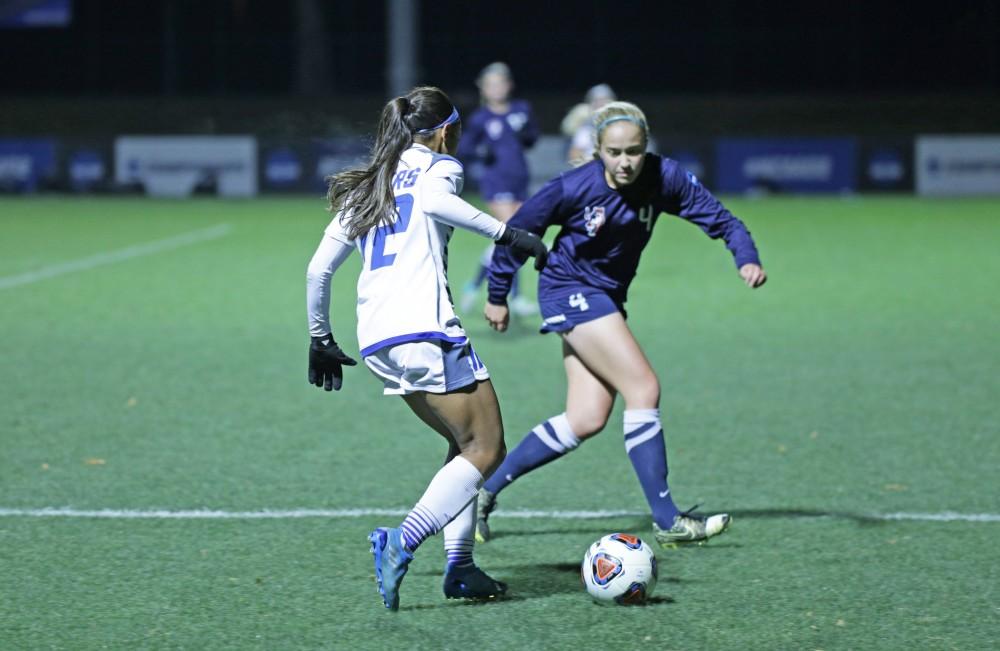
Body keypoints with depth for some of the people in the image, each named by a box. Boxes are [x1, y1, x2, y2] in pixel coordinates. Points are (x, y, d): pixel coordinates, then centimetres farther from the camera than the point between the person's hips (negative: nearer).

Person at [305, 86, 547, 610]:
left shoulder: (362, 189, 25)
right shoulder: (439, 166, 6)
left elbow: (318, 269, 23)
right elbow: (433, 200, -19)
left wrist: (320, 339, 33)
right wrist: (506, 233, -19)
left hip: (375, 340, 8)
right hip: (424, 328, -8)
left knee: (465, 444, 18)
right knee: (486, 449, -5)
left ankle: (459, 568, 6)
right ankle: (402, 542, -22)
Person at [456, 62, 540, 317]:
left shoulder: (522, 109, 6)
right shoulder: (481, 119, -3)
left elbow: (532, 138, 18)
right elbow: (462, 149, 1)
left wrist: (527, 134, -5)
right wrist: (480, 153, -19)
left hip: (519, 181, 5)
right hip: (496, 182, -5)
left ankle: (475, 285, 25)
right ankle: (515, 297, -9)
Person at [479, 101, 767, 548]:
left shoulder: (663, 179, -11)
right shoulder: (573, 188, -21)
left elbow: (717, 217, -8)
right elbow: (516, 232, -8)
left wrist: (746, 258, -27)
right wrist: (497, 296, 1)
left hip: (607, 298, 6)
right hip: (570, 291, -6)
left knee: (586, 421, 2)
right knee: (644, 388, -17)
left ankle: (486, 490, 12)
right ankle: (667, 522, -14)